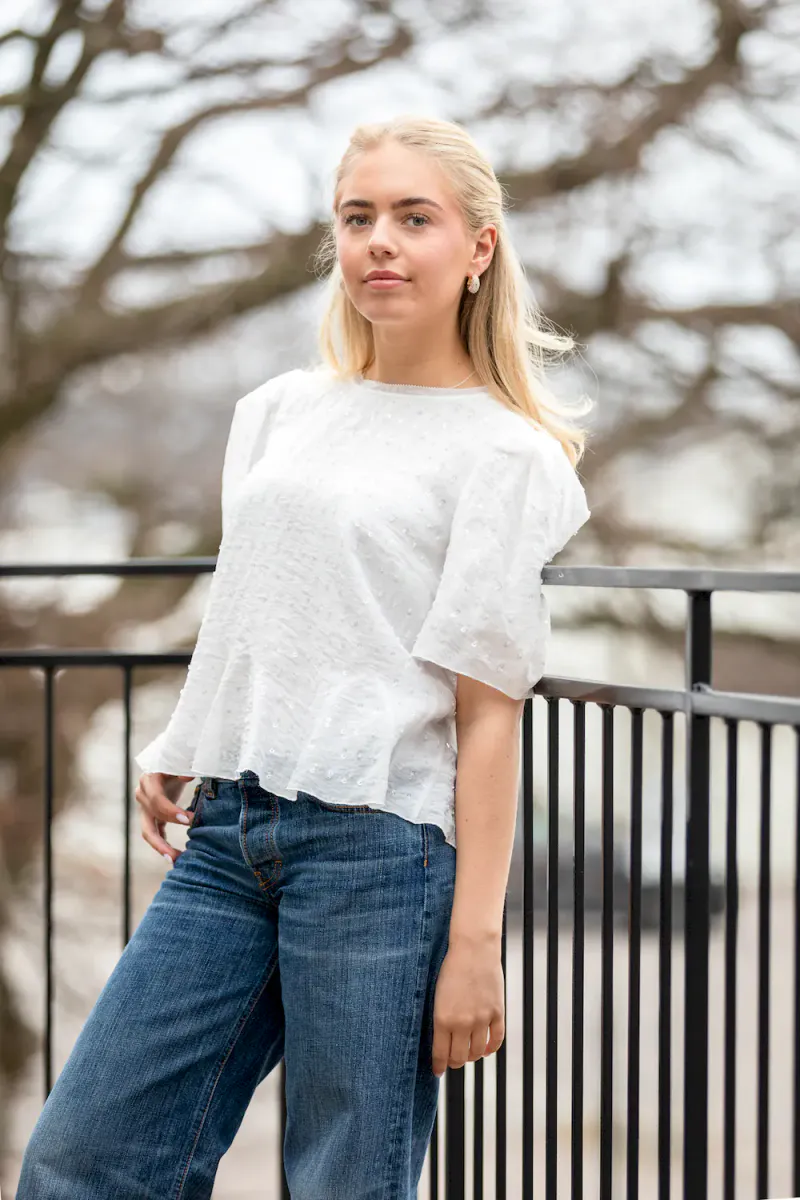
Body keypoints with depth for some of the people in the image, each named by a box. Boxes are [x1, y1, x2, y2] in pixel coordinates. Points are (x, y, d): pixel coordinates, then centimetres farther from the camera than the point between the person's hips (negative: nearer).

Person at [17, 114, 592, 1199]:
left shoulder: (503, 454, -2)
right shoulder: (276, 411, 15)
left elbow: (488, 712, -8)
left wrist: (476, 940, -11)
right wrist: (179, 752, 15)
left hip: (378, 841, -6)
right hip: (229, 831, 6)